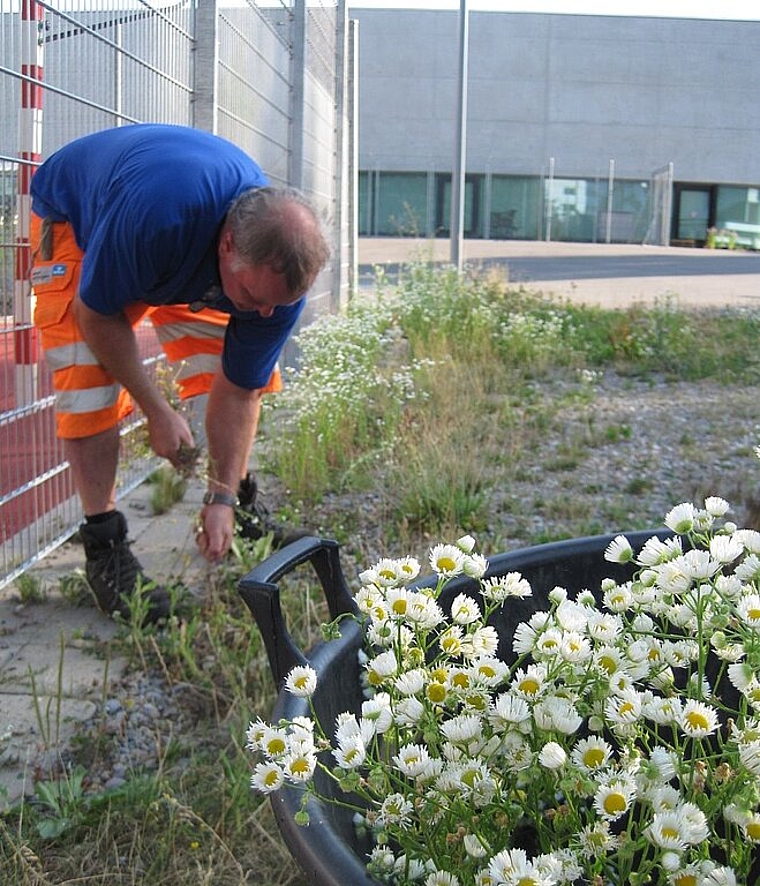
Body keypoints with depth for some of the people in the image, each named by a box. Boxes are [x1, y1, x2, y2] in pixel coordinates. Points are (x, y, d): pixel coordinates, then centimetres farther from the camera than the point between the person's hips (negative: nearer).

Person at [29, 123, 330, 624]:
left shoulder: (281, 268, -29)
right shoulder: (155, 209, -47)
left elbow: (239, 391, -19)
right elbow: (96, 313, -30)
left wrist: (223, 498, -21)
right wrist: (158, 411, -27)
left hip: (189, 265, 4)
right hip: (76, 220, -4)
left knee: (247, 370, -5)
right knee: (90, 380, -19)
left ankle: (243, 507, 14)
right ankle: (103, 545, -8)